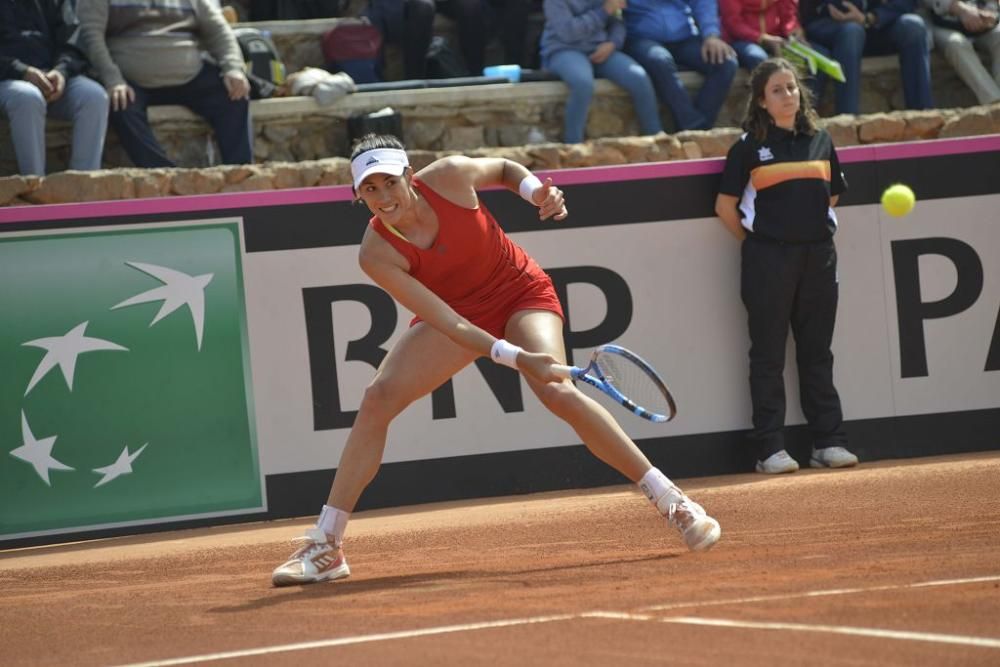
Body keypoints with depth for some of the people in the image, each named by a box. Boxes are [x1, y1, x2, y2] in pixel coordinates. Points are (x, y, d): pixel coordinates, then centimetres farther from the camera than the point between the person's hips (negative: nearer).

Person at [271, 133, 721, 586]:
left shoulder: (449, 176, -24)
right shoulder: (377, 254, -25)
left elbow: (505, 168, 1)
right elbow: (446, 323, -29)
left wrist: (535, 190, -19)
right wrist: (514, 357, -40)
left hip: (521, 292, -1)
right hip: (460, 313, 1)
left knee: (556, 391, -27)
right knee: (379, 397, -16)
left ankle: (670, 501, -19)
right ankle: (324, 547, -9)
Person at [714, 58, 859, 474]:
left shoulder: (820, 141, 10)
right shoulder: (750, 146, -2)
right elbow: (726, 205, 0)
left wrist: (811, 226, 12)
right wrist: (757, 241, 1)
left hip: (818, 255, 4)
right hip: (768, 260, -4)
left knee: (817, 352, 9)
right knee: (768, 355, 0)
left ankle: (828, 442, 13)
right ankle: (769, 448, 2)